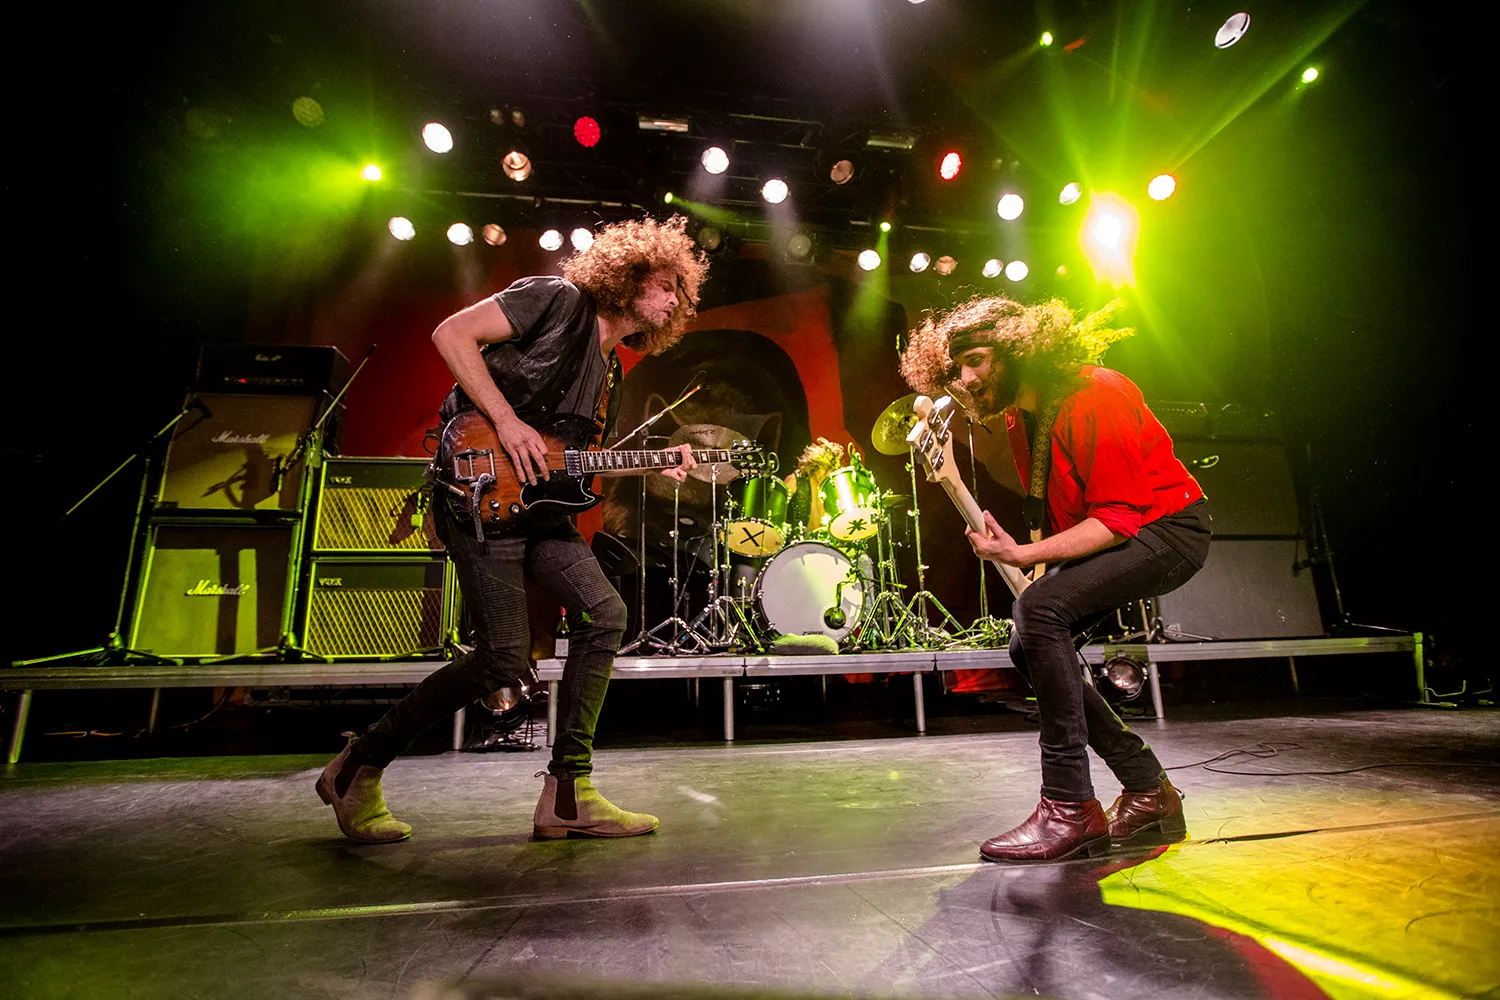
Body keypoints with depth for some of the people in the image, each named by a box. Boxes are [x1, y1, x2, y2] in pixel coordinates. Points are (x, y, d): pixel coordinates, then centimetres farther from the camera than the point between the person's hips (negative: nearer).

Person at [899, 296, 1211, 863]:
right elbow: (1049, 509, 14)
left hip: (1167, 528, -9)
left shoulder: (1093, 399, -24)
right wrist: (1037, 563, 3)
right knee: (1028, 646, -2)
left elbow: (1117, 518, -27)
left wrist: (1023, 556, -35)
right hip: (1103, 534, 9)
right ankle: (1148, 793, 8)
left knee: (1041, 609, -31)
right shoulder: (1016, 415, 3)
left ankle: (1070, 808, -21)